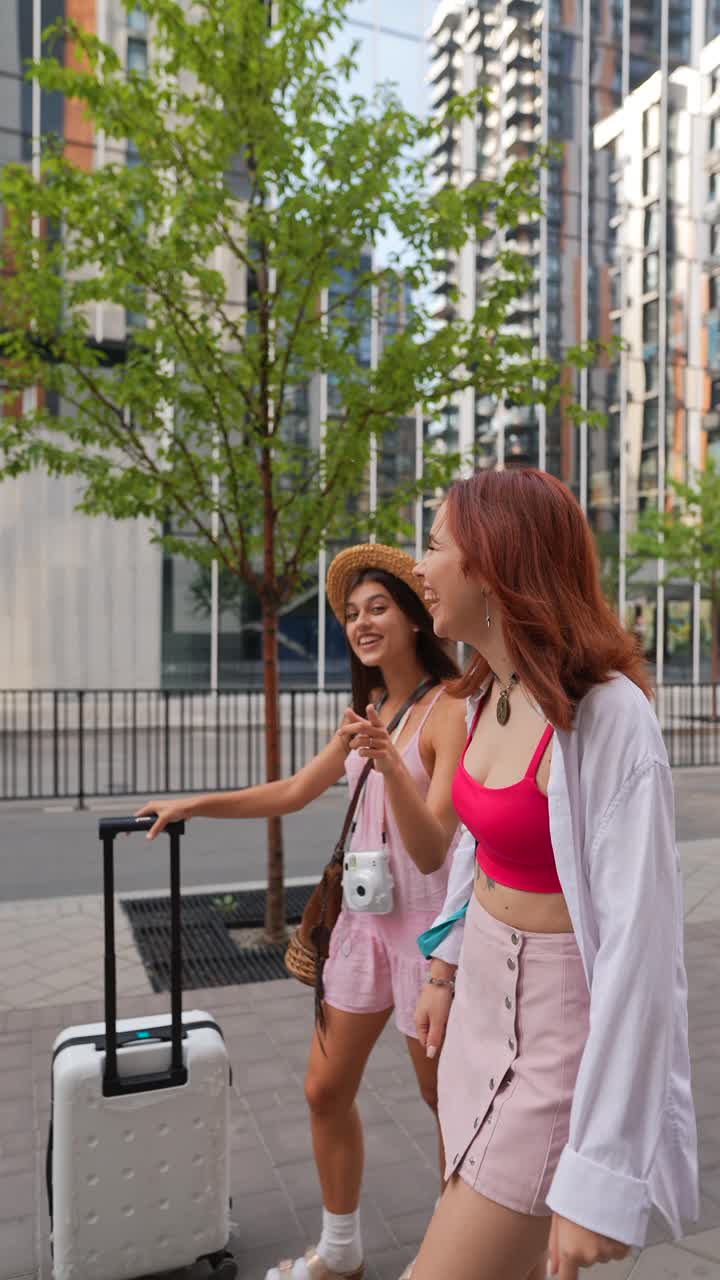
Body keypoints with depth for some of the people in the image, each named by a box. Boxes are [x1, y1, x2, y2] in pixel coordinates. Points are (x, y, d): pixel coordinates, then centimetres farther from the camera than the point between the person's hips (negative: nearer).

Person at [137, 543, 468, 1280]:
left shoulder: (450, 712, -17)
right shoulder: (370, 709, 6)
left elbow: (431, 850, -23)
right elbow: (292, 794, 14)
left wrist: (389, 763, -38)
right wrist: (193, 806, 10)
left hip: (426, 922, -7)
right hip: (364, 917, 7)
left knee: (445, 1101, 13)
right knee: (326, 1090, 15)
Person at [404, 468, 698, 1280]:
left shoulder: (606, 716, -26)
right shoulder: (489, 693, 0)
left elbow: (640, 943, -26)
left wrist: (600, 1177, -23)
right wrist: (444, 969, 21)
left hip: (558, 1020, -7)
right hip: (485, 996, 8)